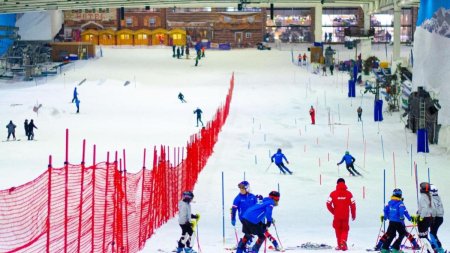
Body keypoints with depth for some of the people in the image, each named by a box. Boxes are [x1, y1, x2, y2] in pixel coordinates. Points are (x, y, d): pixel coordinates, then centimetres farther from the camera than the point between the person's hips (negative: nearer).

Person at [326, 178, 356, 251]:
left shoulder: (333, 193, -6)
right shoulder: (348, 193, -4)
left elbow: (328, 204, -8)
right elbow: (353, 205, -4)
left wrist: (333, 212, 8)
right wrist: (353, 215, 9)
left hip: (337, 216, 0)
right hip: (346, 216, 0)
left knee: (338, 230, 16)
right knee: (345, 230, 11)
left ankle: (339, 245, 20)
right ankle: (343, 241, -16)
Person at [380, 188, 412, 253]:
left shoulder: (390, 202, 5)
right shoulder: (400, 203, -13)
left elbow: (385, 209, 12)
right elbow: (403, 211, -24)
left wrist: (385, 216, 28)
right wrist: (409, 218, -19)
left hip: (391, 222, 6)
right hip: (399, 222, -6)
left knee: (391, 235, 16)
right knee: (402, 234, 6)